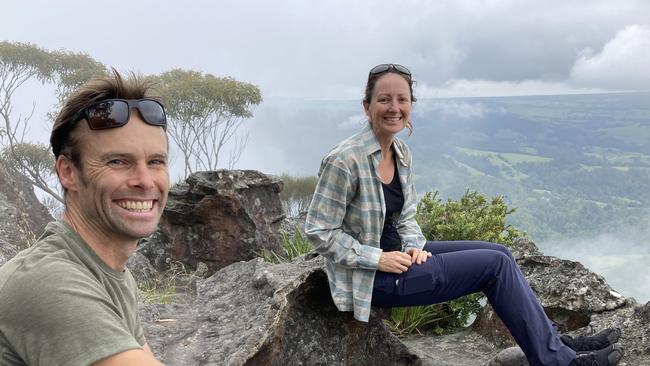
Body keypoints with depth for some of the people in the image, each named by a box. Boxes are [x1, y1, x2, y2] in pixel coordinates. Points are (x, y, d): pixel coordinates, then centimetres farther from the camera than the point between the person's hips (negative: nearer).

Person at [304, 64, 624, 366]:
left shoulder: (401, 153, 3)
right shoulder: (345, 160, -22)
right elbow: (319, 231, -19)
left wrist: (413, 247, -7)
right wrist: (378, 258, -21)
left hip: (397, 255, 8)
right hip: (373, 278, -8)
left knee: (499, 253, 2)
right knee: (495, 264, -10)